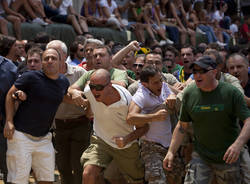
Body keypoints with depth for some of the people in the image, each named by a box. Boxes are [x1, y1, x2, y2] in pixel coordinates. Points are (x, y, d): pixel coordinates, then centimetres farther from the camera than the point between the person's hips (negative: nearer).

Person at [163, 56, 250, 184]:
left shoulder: (231, 92, -10)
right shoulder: (189, 94, -1)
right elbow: (182, 126, 6)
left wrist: (238, 144, -31)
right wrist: (171, 152, -1)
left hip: (229, 158, -1)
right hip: (201, 157, 1)